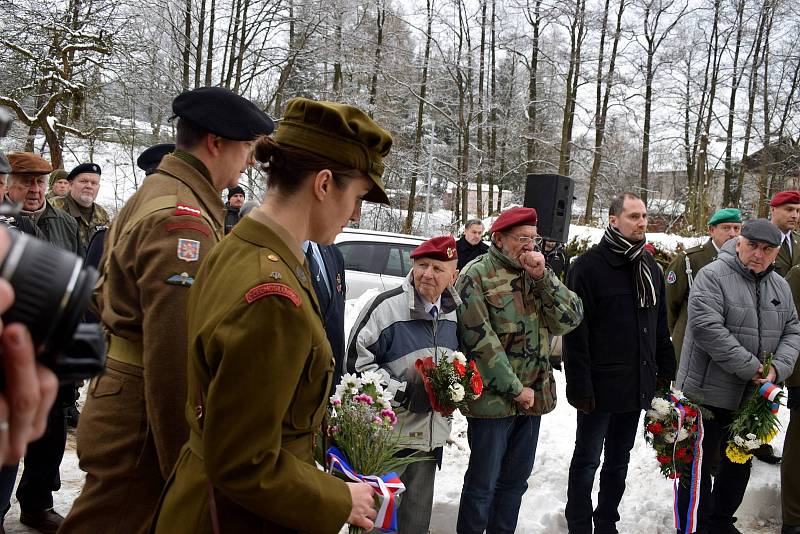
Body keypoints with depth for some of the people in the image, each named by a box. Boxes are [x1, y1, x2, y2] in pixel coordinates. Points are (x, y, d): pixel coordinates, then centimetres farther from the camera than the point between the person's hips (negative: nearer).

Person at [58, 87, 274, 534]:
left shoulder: (153, 196, 13)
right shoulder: (183, 219, -21)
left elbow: (107, 298, 21)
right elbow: (174, 354, -25)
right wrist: (182, 463, -19)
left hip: (120, 394, 10)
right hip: (145, 419, -10)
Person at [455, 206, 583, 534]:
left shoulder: (538, 275, 10)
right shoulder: (477, 276, -9)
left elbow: (570, 319, -2)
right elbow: (481, 340, -16)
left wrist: (543, 277, -13)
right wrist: (515, 388, -14)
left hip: (534, 395, 6)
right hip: (492, 398, -6)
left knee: (515, 480, 17)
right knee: (483, 484, 4)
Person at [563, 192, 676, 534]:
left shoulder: (650, 267, 10)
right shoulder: (588, 266, -12)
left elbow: (661, 325, 16)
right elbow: (576, 332, -15)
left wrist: (665, 371, 11)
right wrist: (579, 384, -18)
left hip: (638, 386, 7)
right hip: (601, 386, -6)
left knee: (619, 461, 17)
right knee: (587, 461, 6)